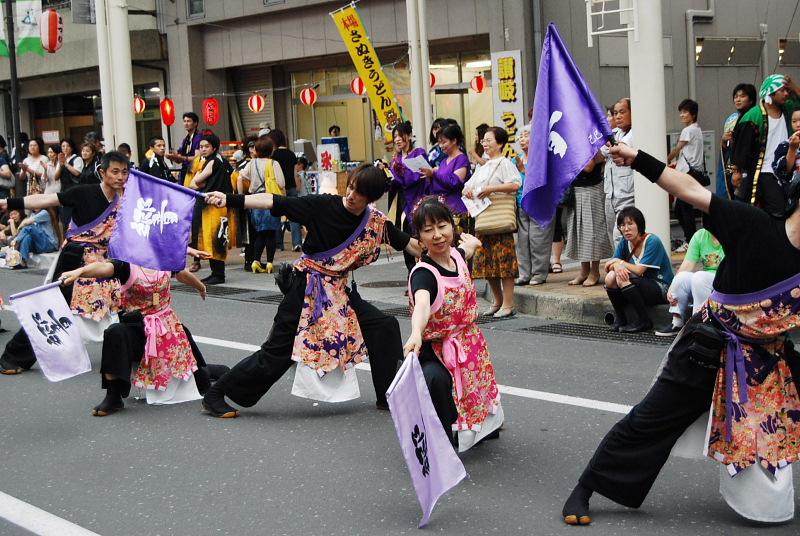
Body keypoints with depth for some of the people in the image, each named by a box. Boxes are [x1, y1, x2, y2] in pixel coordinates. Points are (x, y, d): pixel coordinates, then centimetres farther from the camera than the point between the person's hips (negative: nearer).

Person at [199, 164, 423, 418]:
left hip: (338, 290, 5)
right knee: (278, 352, -5)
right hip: (306, 287, -5)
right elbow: (275, 202, -18)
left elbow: (410, 244, 8)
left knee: (385, 326, -4)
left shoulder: (376, 222, -2)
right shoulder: (324, 206, -14)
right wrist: (230, 200, -25)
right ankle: (215, 394, 8)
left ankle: (387, 396, 10)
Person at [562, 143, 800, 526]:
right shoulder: (756, 227, -18)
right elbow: (691, 192, -20)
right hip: (706, 351, -5)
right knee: (648, 422, 1)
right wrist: (638, 159, -24)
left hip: (767, 360, 5)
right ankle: (584, 490, 14)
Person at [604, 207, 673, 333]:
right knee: (610, 277, -18)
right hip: (642, 286, 6)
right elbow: (610, 265, -3)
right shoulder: (624, 243, 3)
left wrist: (619, 262, -8)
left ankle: (643, 321, -18)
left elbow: (639, 270, -22)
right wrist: (617, 266, -27)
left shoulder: (652, 242, -17)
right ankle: (619, 318, -2)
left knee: (623, 278, -28)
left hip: (662, 289, -6)